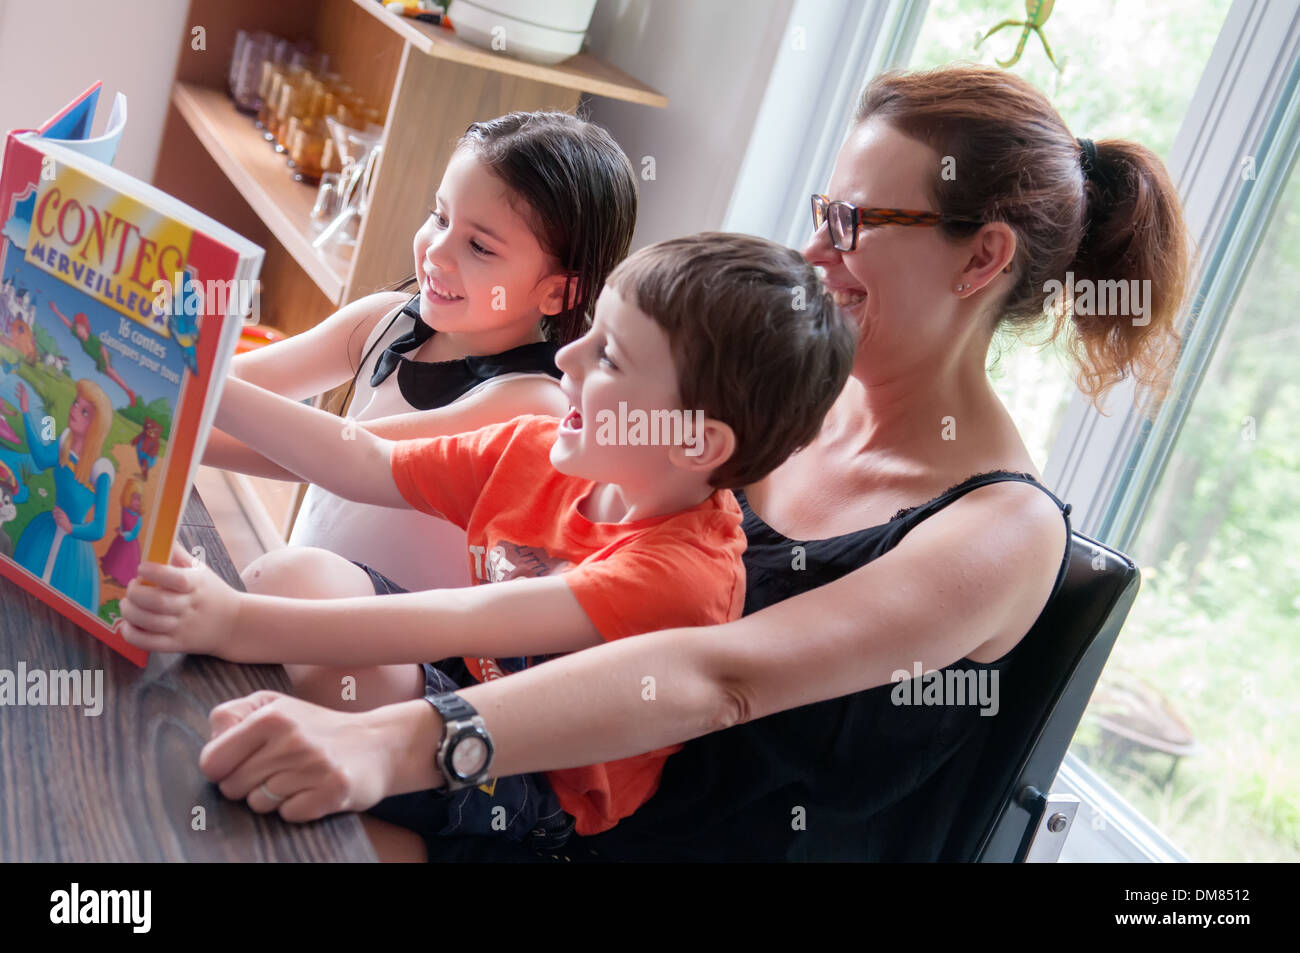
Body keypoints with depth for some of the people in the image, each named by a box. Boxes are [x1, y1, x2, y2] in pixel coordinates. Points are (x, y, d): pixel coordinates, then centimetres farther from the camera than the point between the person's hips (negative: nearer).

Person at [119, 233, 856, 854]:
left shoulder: (679, 572, -30)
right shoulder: (538, 453, -8)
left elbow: (464, 623, -39)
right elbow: (366, 466, -4)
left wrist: (238, 623, -44)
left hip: (539, 795, -7)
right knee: (290, 571, -12)